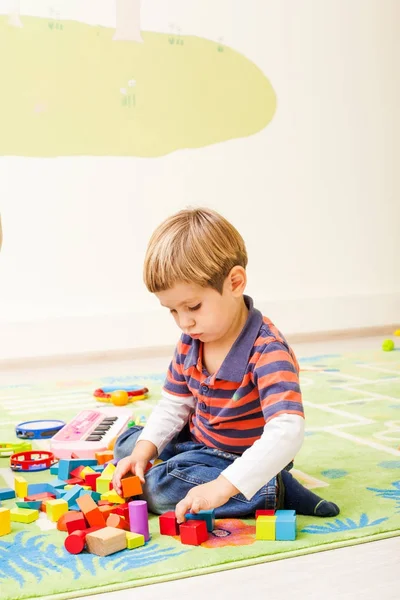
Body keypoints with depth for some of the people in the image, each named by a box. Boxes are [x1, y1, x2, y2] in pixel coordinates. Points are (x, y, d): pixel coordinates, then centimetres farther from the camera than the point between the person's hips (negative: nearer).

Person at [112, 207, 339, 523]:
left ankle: (275, 492, -19)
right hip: (198, 442, 8)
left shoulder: (267, 351, -31)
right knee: (126, 444, 14)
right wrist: (144, 450, -11)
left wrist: (223, 486, -49)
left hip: (247, 461, -8)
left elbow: (286, 433, -42)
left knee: (159, 488, -27)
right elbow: (174, 405, 7)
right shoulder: (190, 341, -6)